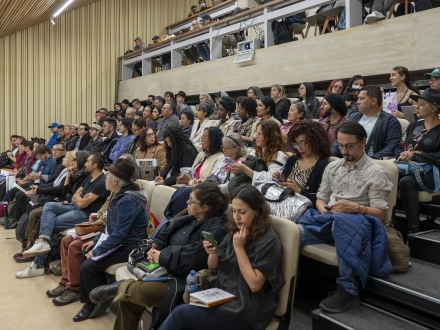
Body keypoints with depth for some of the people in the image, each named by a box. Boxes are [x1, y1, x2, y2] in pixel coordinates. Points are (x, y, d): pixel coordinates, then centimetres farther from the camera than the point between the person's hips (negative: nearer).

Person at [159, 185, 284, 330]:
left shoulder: (269, 241, -15)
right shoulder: (234, 232, 4)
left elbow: (254, 284, -21)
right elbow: (213, 266, 11)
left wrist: (239, 247, -20)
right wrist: (212, 252, -11)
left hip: (245, 312, -6)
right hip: (223, 298, 6)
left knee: (180, 313, -17)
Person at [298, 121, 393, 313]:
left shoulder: (376, 173, 0)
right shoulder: (332, 167, 17)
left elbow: (381, 214, -3)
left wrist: (356, 208, -21)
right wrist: (323, 209, -3)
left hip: (355, 222, -4)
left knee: (343, 224, -42)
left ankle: (347, 291, -31)